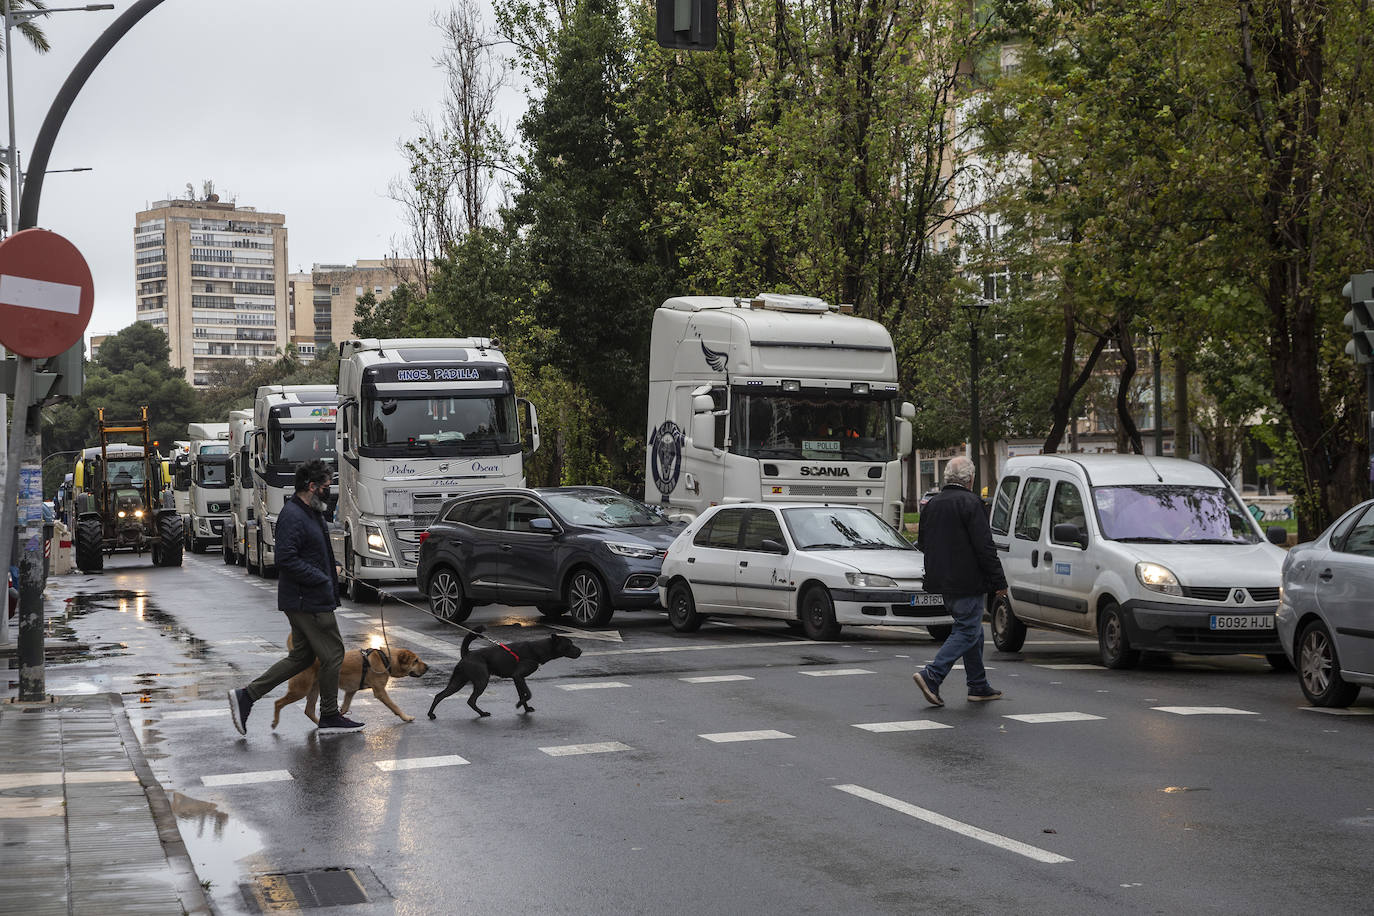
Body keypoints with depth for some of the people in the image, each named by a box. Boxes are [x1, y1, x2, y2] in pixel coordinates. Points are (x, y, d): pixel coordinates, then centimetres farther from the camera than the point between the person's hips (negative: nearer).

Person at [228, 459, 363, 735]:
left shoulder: (310, 513, 16)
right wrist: (321, 579, -21)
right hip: (309, 602, -11)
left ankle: (246, 696, 13)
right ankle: (330, 717, 11)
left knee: (301, 656, 14)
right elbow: (286, 558, -25)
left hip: (305, 601, 11)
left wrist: (330, 576, 14)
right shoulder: (293, 516, -17)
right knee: (332, 655, -1)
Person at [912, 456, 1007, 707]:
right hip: (967, 581, -8)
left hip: (943, 582, 8)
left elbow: (922, 543, 17)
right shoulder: (970, 503, -14)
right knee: (967, 632, -5)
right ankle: (931, 676, -17)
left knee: (970, 630, 17)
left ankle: (979, 687, 19)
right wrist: (999, 581, -11)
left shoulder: (932, 504, 10)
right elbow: (984, 547, -17)